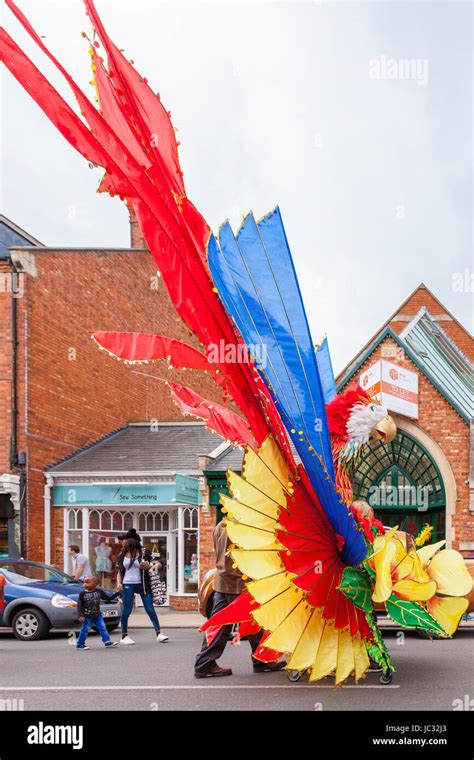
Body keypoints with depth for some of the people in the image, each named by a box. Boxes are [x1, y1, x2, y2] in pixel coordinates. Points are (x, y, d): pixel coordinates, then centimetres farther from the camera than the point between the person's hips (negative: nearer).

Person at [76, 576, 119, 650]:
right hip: (87, 617, -3)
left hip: (97, 615, 3)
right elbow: (79, 605, -8)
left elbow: (109, 598, 6)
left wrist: (117, 593, -2)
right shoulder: (83, 594, -9)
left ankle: (108, 642, 9)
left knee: (102, 628, 3)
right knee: (85, 630, 0)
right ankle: (80, 644, 12)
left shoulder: (99, 592, -2)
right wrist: (80, 615, -17)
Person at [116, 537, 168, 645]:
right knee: (126, 611, 2)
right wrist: (119, 583, -3)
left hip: (142, 584, -1)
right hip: (127, 585, 1)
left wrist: (148, 566, -15)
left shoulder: (144, 553, 2)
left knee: (150, 609, -1)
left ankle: (159, 634, 1)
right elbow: (119, 571, 12)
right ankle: (124, 636, 13)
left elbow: (151, 566, 9)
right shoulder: (122, 555, 7)